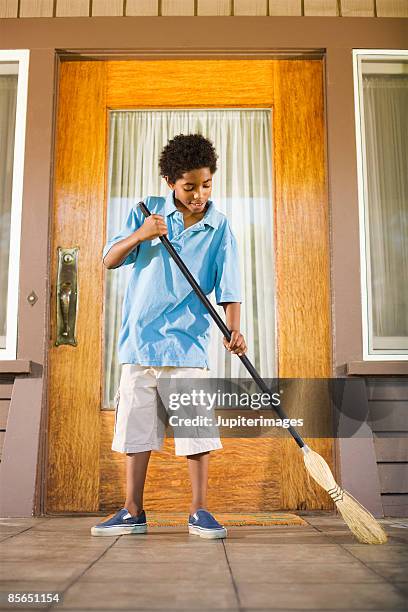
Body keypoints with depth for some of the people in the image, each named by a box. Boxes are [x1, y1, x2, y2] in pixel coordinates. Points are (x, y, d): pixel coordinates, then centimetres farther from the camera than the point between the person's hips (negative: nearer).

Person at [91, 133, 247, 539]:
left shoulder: (219, 228, 2)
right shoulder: (146, 212, 5)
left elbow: (229, 288, -6)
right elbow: (109, 260, 4)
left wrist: (233, 330, -23)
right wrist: (138, 236, -14)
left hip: (188, 345, -1)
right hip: (139, 340, 2)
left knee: (197, 429, -1)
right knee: (135, 429, 7)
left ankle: (199, 512, 13)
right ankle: (132, 513, 19)